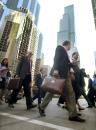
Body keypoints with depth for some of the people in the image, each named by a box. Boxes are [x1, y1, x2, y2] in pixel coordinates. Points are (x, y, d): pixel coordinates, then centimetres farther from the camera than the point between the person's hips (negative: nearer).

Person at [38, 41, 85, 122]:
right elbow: (56, 59, -11)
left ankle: (73, 115, 6)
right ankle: (42, 108, 21)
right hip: (58, 73, -8)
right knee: (51, 92, 0)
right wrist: (55, 69, -23)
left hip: (65, 74, 9)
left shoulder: (65, 53, 28)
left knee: (70, 93, 0)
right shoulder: (60, 48, 5)